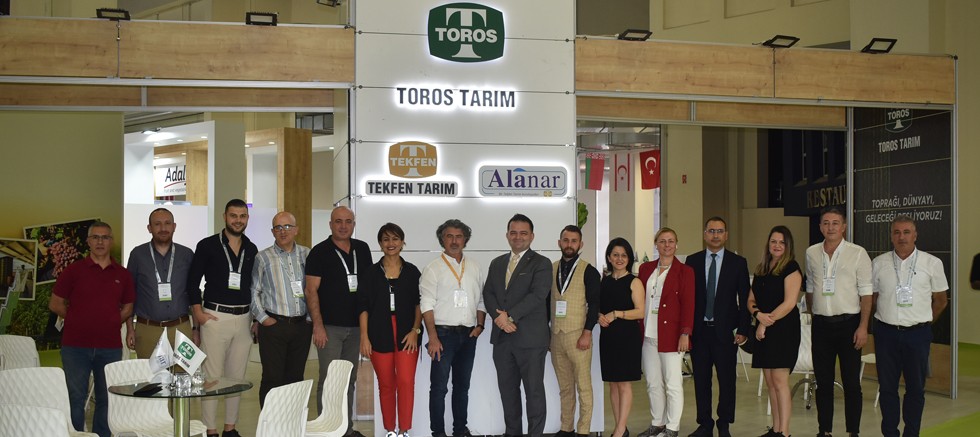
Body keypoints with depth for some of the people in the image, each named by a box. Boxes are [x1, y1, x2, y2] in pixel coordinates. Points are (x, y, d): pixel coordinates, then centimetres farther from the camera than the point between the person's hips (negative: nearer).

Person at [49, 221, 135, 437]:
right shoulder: (73, 270, 0)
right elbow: (55, 304, 3)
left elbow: (127, 308, 16)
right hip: (76, 345, -2)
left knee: (106, 399, 8)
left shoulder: (122, 274, 7)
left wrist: (110, 322, 3)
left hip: (110, 346, 2)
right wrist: (80, 321, 3)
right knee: (76, 398, 3)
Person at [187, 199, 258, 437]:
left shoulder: (252, 250, 11)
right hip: (215, 317, -4)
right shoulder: (208, 246, -2)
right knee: (212, 375, -3)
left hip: (243, 318, 4)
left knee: (237, 376, 8)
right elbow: (192, 281, 0)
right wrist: (198, 312, -6)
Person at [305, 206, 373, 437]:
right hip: (330, 326, -5)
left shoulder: (362, 250, 9)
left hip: (356, 325, 5)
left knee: (349, 379, 12)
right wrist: (318, 325, -14)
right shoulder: (320, 252, -5)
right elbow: (311, 290, -8)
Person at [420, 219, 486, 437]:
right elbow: (427, 304, -9)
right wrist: (433, 337, -16)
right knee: (439, 386, -2)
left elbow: (481, 300, 16)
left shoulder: (474, 267, 11)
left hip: (468, 335, 5)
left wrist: (480, 325, 1)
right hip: (444, 333, -4)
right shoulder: (433, 268, -3)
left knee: (462, 385, 12)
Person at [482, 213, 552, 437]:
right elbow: (488, 294, 9)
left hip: (531, 337, -5)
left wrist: (510, 316, -16)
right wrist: (500, 316, -9)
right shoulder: (497, 263, 16)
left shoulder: (541, 263, -2)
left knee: (534, 391, -1)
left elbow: (538, 295, -13)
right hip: (502, 337, 5)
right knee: (507, 389, 11)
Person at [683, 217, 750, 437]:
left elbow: (745, 299, 2)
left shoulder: (738, 262, 3)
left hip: (725, 330, -1)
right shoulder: (692, 261, 6)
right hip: (699, 329, 1)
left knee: (727, 379, 3)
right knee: (701, 380, 6)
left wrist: (743, 329, -5)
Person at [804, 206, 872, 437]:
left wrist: (863, 327, -11)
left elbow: (866, 293, -5)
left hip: (848, 323, -3)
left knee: (851, 383, 2)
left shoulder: (857, 253, -4)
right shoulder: (811, 253, 8)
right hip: (821, 324, 3)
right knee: (823, 381, 8)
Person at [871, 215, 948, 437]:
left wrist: (924, 322, 9)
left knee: (916, 388, 6)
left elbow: (940, 300, 9)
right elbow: (872, 298, 14)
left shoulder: (932, 263, 0)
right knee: (887, 387, 7)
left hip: (917, 334, -1)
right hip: (886, 333, 1)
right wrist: (887, 319, 11)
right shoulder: (879, 263, 4)